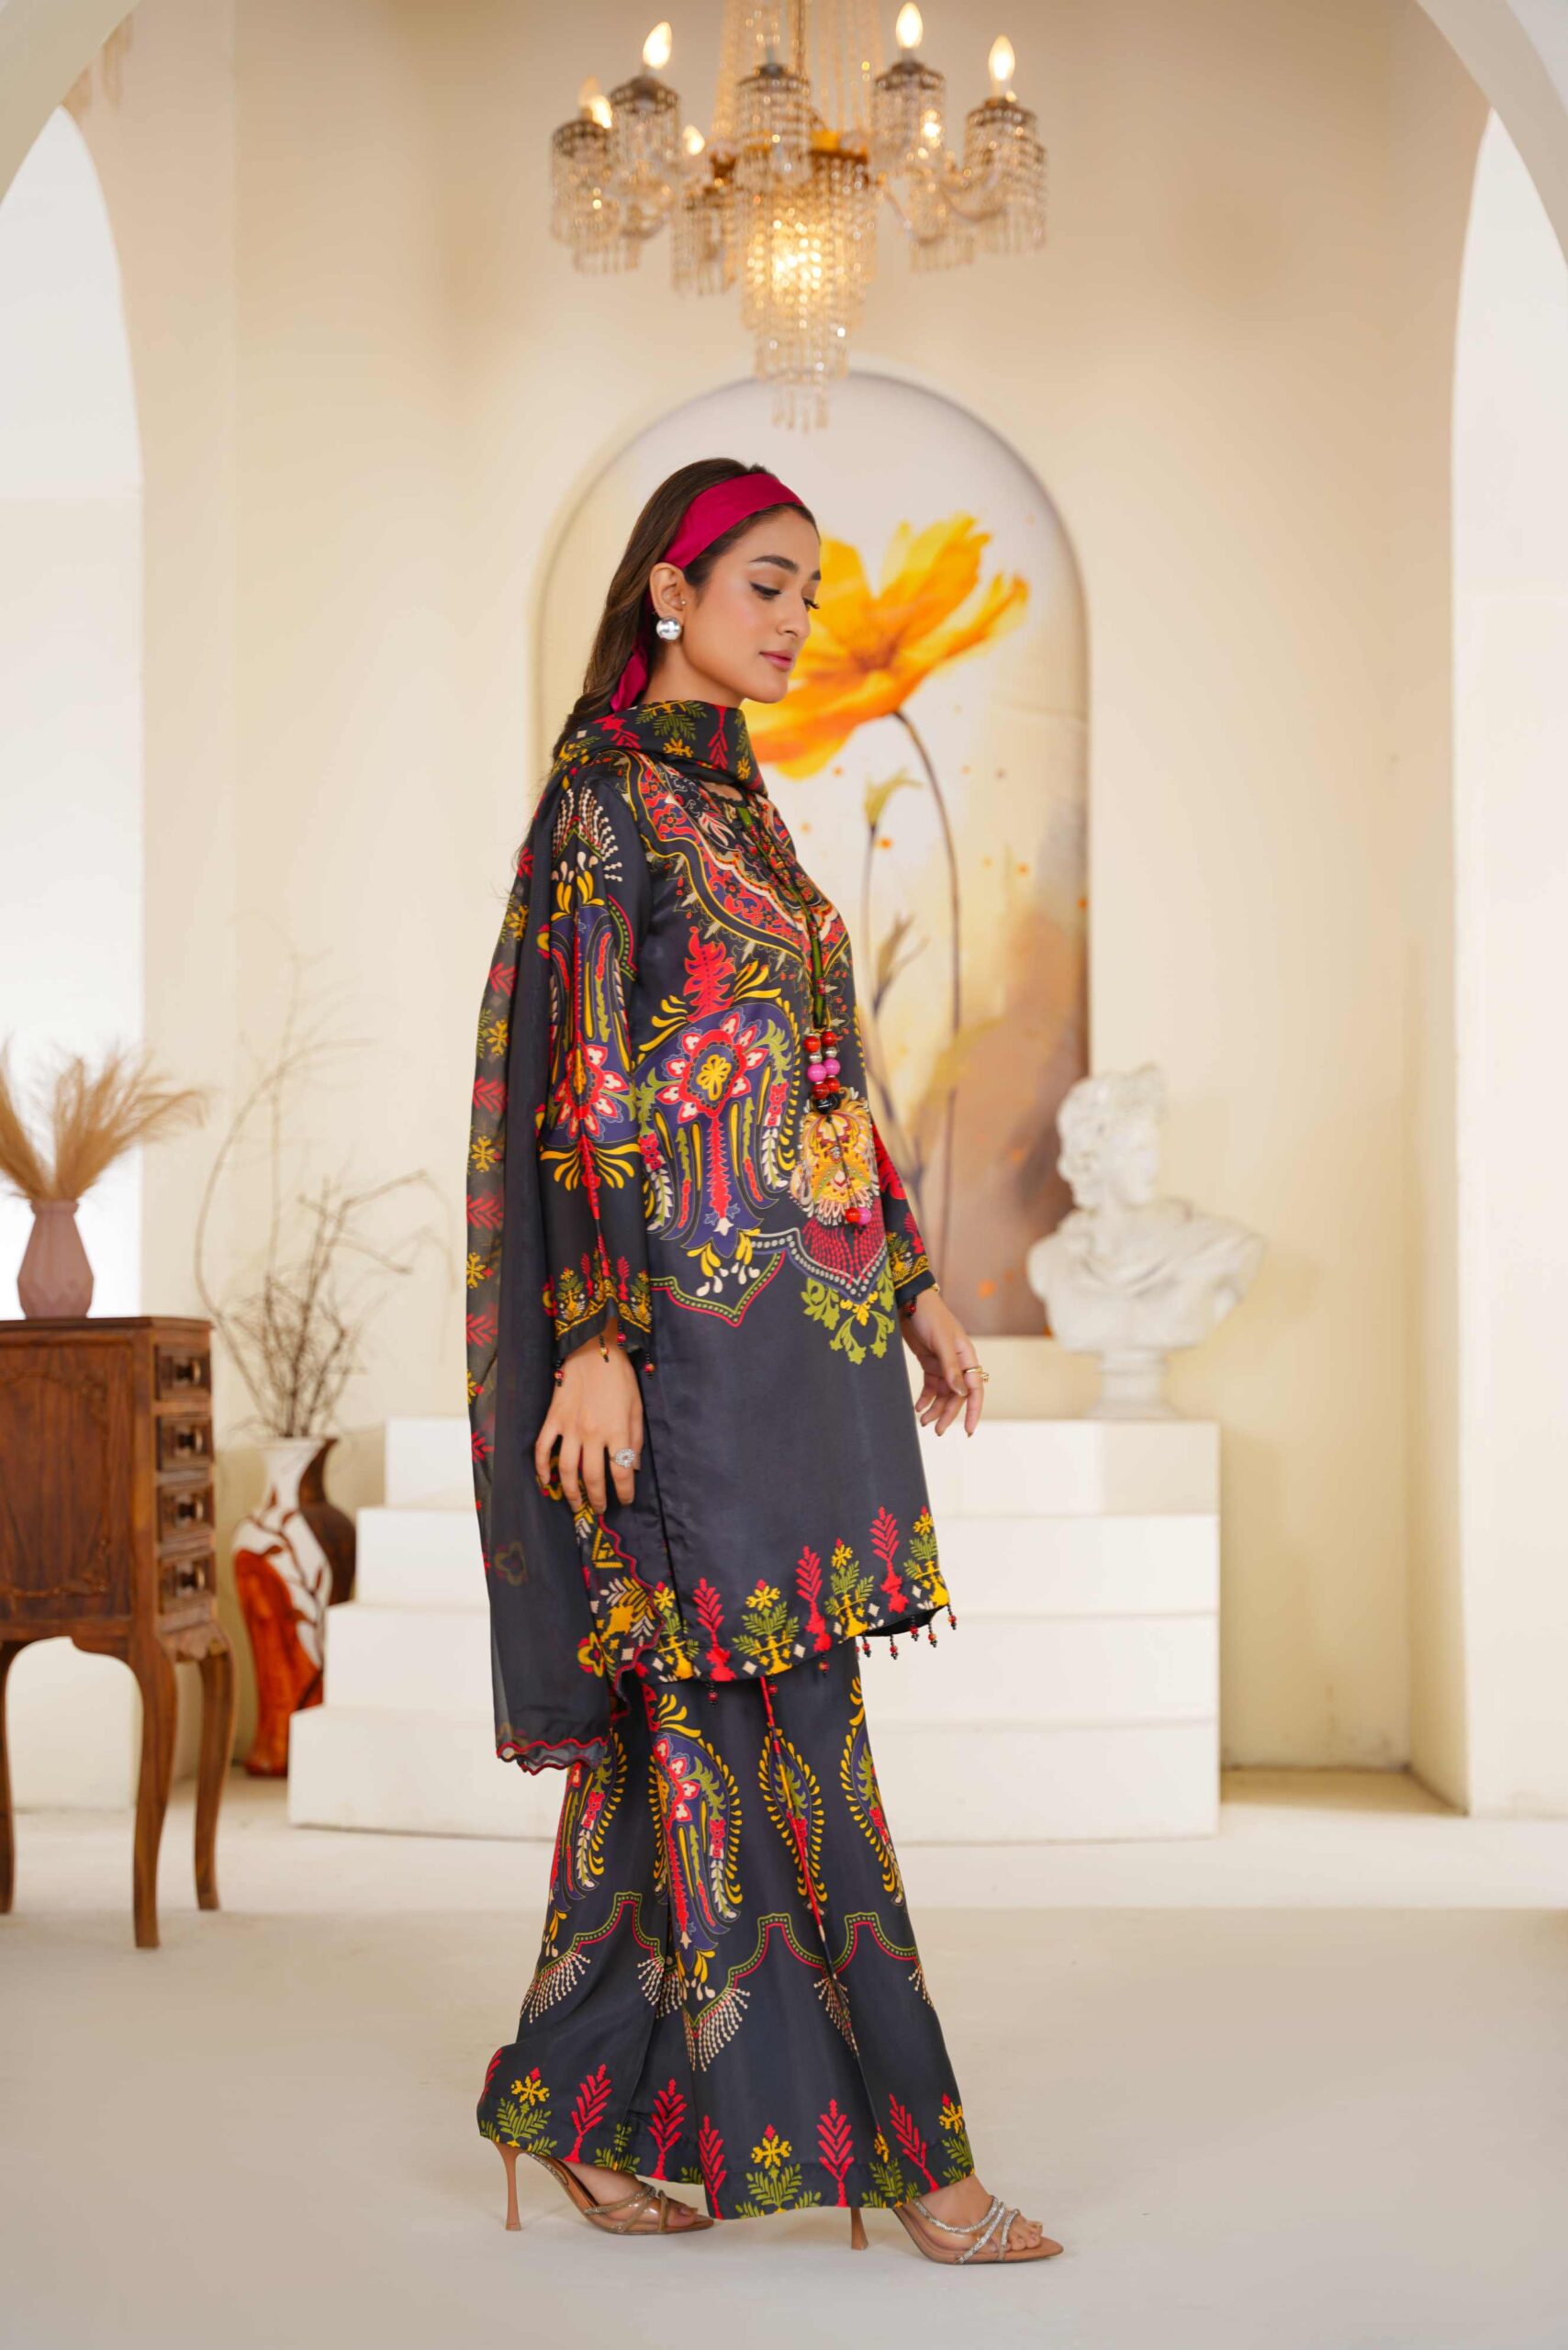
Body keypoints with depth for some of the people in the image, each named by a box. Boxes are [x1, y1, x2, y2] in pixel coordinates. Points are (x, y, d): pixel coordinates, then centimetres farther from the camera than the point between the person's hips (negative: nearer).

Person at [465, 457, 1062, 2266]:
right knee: (794, 1729, -5)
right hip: (699, 1314, -9)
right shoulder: (605, 793, -7)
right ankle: (909, 2149, 3)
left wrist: (915, 1283, 16)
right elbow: (585, 1083, -14)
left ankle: (587, 2099, 22)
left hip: (800, 1306, 9)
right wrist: (597, 1336, -19)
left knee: (690, 1718, 11)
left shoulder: (744, 806, 19)